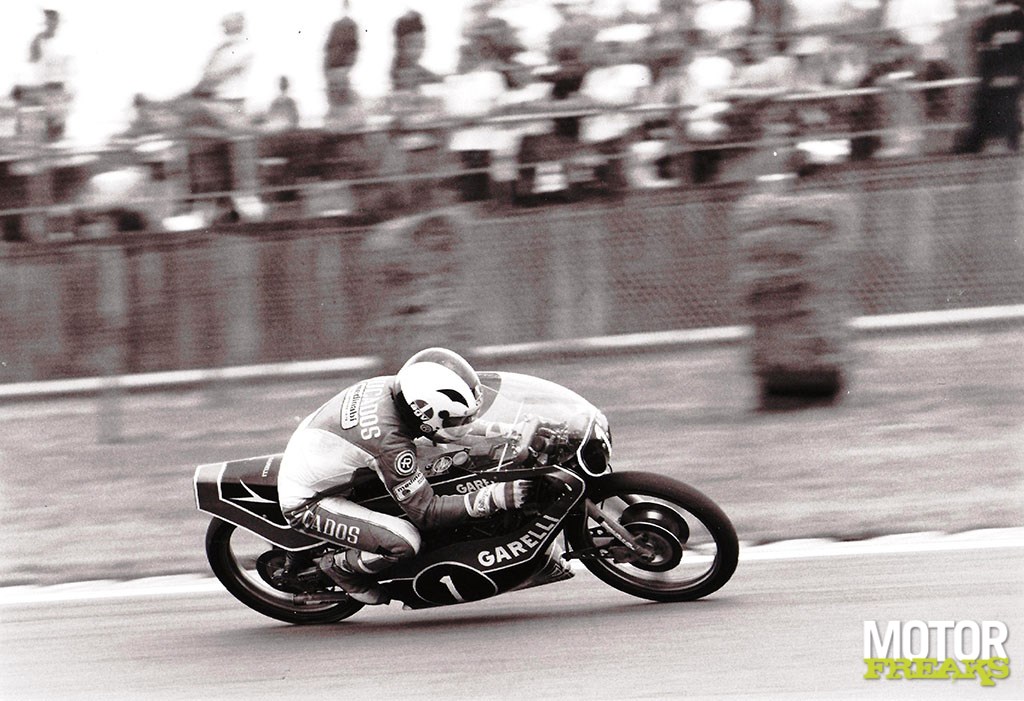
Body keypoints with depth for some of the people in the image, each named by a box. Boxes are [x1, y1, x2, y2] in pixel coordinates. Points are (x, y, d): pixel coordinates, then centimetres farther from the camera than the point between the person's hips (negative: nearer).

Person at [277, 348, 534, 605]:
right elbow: (426, 512, -27)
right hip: (305, 504, -9)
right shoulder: (390, 442, -33)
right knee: (405, 541, -23)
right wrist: (494, 497, -33)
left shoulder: (392, 385, -10)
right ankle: (340, 566, 5)